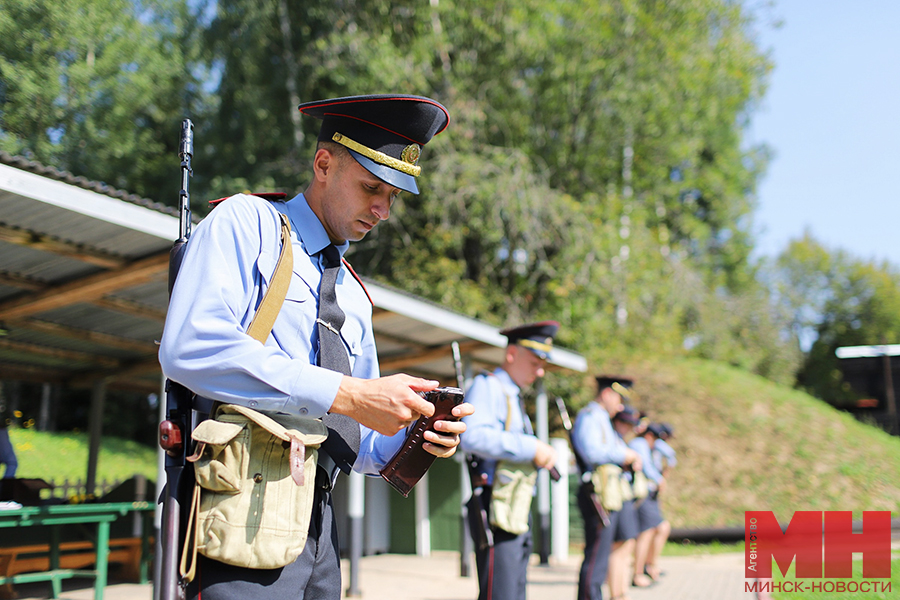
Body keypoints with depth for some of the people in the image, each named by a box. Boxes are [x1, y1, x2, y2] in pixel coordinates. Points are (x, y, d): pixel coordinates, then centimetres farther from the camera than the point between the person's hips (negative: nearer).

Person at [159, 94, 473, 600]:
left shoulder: (353, 296, 19)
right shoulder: (246, 224, -1)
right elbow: (191, 349, -20)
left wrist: (413, 436, -1)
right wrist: (346, 395, -20)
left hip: (319, 523, 7)